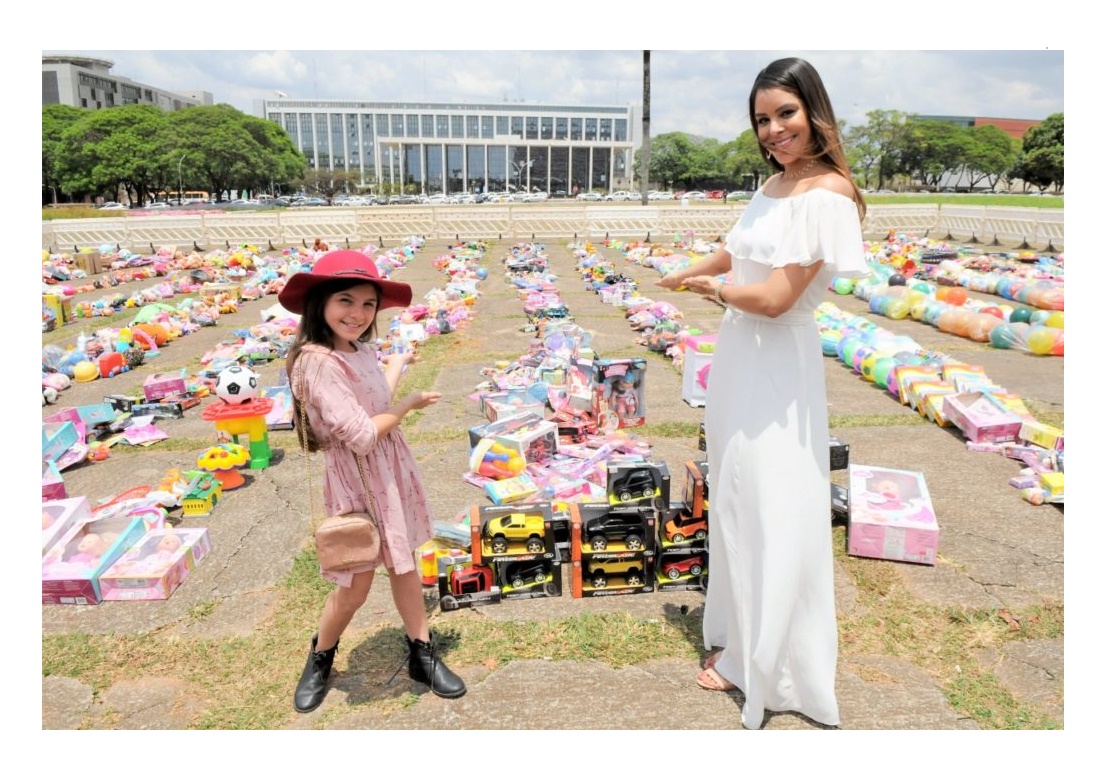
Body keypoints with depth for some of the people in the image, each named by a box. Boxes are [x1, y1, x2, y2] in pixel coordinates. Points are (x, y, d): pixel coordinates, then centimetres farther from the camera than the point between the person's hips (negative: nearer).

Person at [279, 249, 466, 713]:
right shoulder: (319, 362, -25)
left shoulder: (359, 350, 2)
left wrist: (397, 364, 24)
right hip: (357, 479, -8)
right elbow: (362, 436, -26)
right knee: (354, 588, 7)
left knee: (403, 563, 18)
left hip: (390, 470, 8)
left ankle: (422, 654, 34)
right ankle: (319, 660, 35)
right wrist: (408, 404, -12)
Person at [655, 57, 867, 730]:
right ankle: (741, 635, 41)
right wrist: (682, 276, 35)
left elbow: (774, 298, -22)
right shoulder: (774, 184, 8)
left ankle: (760, 664, 24)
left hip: (777, 369, -9)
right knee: (735, 502, 20)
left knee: (768, 511, 4)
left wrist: (710, 287, -6)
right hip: (738, 358, 9)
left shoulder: (825, 193, -18)